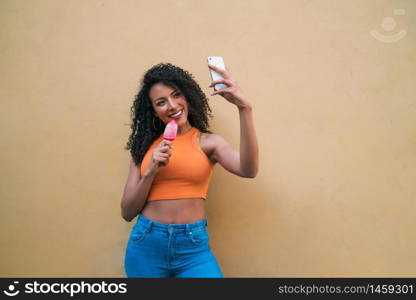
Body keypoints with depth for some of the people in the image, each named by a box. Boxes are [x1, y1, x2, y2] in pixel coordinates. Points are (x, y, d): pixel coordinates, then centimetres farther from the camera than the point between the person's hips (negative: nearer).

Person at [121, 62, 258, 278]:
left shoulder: (208, 142, -1)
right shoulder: (145, 146, 5)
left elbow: (248, 170, -21)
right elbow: (127, 212, 4)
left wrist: (244, 107, -26)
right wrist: (151, 171, -11)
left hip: (193, 246, -2)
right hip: (145, 244, 2)